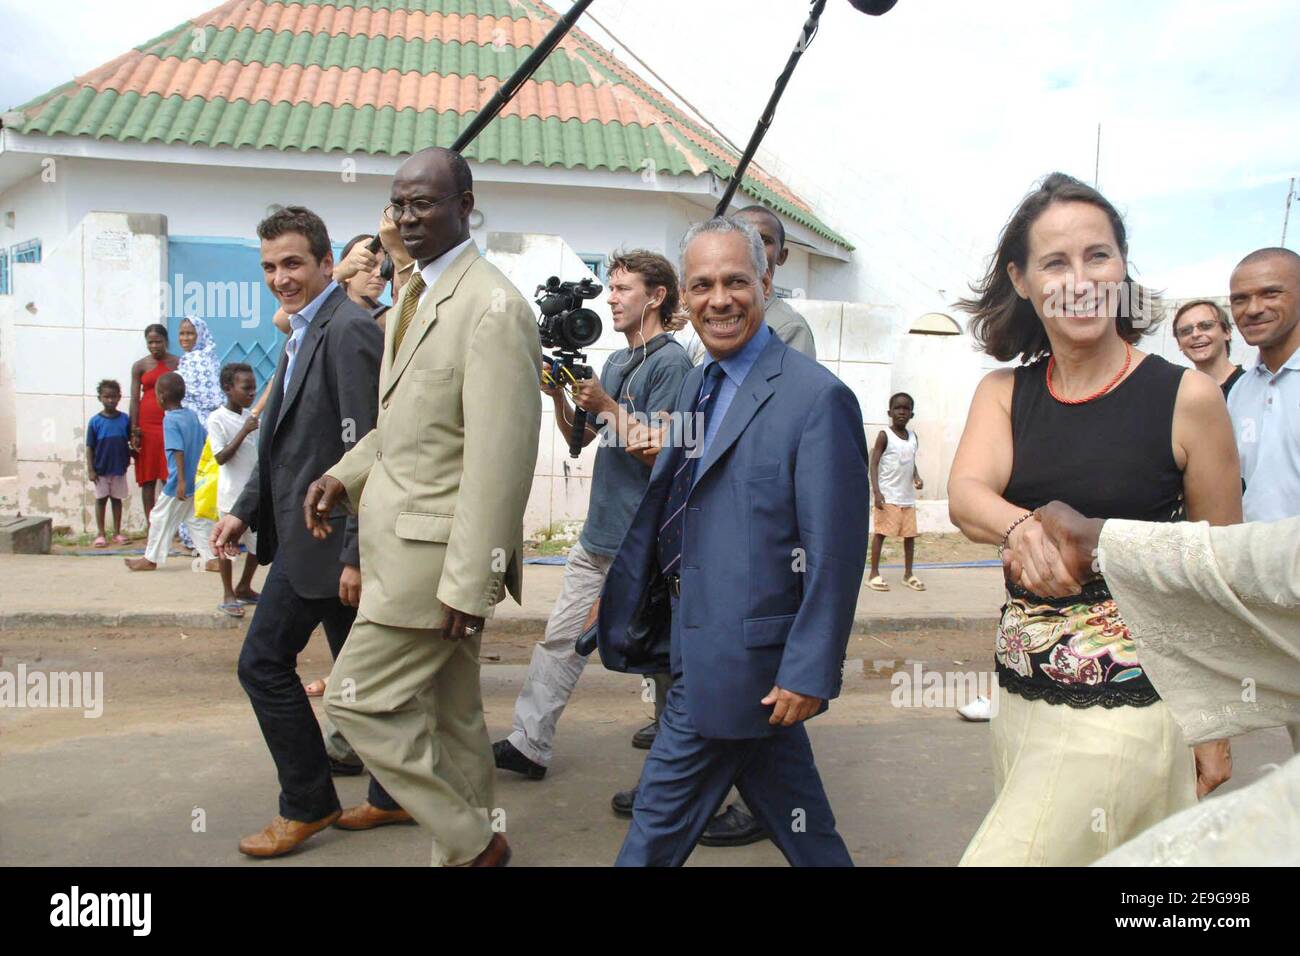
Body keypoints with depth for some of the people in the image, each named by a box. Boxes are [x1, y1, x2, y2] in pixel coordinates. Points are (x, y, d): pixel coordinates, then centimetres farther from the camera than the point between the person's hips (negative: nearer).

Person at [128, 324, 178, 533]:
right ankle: (150, 523, 7)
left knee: (170, 476, -2)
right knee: (148, 478, 3)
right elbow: (134, 399, 3)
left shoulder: (178, 363, 6)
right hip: (147, 425, 0)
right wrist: (134, 432, -4)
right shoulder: (140, 365, 6)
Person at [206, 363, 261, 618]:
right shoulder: (217, 419, -11)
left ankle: (244, 588, 29)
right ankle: (228, 595, 15)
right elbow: (221, 457, -18)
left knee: (259, 543, 11)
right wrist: (244, 431, -23)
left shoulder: (251, 416, 8)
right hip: (232, 492, -6)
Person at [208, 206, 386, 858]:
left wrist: (355, 553, -22)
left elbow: (365, 451, -21)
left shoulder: (348, 330, -16)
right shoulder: (306, 333, 14)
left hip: (324, 534, -9)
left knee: (264, 661, -1)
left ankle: (307, 804, 13)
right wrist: (245, 510, 13)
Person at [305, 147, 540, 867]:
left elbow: (499, 457, -22)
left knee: (358, 698, -3)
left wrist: (467, 582, -23)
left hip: (434, 551, -9)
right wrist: (346, 474, 6)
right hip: (406, 539, 9)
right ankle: (468, 848, 31)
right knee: (449, 714, 17)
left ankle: (472, 843, 13)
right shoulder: (414, 295, 13)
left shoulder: (493, 307, -18)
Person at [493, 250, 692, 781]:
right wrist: (559, 396, 2)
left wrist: (606, 405, -19)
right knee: (561, 636, 7)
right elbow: (579, 437, 18)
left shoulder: (671, 362, -10)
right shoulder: (615, 362, 17)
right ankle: (529, 744, 13)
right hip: (599, 532, 8)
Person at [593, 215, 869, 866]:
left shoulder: (818, 397, -17)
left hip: (741, 662, -8)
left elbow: (835, 555, -18)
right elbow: (661, 506, 16)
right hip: (698, 645, 8)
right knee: (795, 820, 21)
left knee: (660, 818, 6)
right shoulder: (697, 387, 10)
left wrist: (808, 672, -17)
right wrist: (615, 602, 17)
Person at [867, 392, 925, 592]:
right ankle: (874, 574, 3)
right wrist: (876, 492, -19)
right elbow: (874, 464, -10)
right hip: (888, 496, -6)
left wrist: (917, 478, 0)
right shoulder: (884, 436, -7)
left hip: (908, 496, 6)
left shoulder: (913, 437, 11)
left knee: (910, 534, 9)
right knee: (880, 533, -4)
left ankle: (908, 574, 20)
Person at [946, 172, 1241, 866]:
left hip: (1129, 711, -4)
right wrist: (1025, 530, -37)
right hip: (1019, 699, 4)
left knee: (1008, 857, -10)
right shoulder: (1003, 393, 4)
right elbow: (965, 495, -14)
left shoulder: (1187, 397, -7)